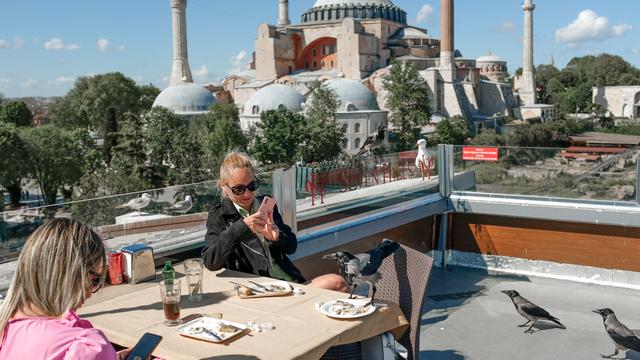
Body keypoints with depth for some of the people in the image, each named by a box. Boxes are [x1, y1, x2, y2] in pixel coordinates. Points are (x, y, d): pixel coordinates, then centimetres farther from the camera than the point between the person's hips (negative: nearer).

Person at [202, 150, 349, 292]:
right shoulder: (220, 216, 5)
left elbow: (292, 246, 18)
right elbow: (210, 262, -9)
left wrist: (277, 237, -6)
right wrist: (241, 227, -18)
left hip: (290, 281, 6)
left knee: (337, 282, -20)